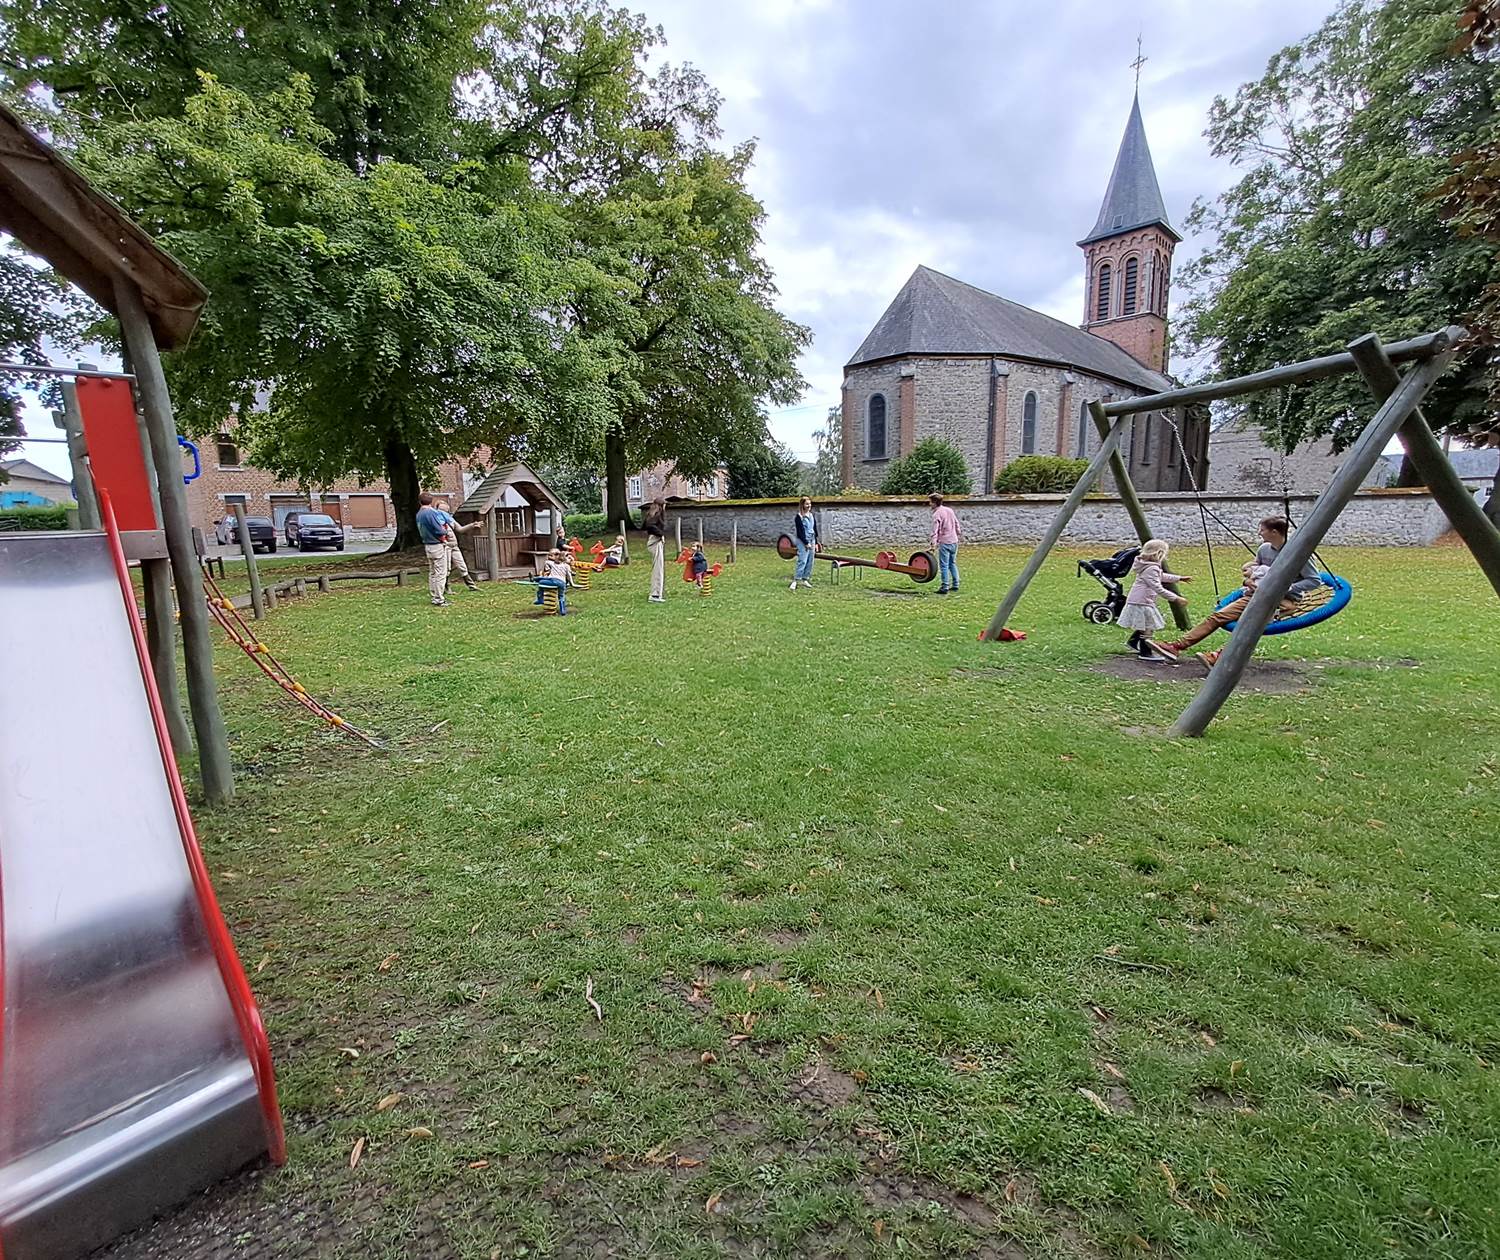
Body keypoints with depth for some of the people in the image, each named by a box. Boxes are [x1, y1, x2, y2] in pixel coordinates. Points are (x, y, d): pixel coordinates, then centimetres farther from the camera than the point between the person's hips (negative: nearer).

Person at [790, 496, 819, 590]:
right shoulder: (799, 517, -9)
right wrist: (806, 543, -14)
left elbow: (815, 529, 16)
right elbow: (800, 531, -12)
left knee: (810, 562, 5)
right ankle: (795, 581, -14)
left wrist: (816, 543, 13)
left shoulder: (812, 515, 11)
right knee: (802, 561, -14)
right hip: (803, 541, -7)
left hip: (812, 540, 7)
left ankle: (805, 579, 13)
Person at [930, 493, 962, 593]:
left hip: (944, 542, -8)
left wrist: (934, 543, -24)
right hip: (954, 541, 8)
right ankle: (955, 586, 18)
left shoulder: (937, 514, -12)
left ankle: (945, 588, -5)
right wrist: (959, 533, 38)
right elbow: (956, 524, 22)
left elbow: (935, 530, -20)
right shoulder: (950, 510, 11)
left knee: (944, 566, -4)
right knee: (953, 564, 16)